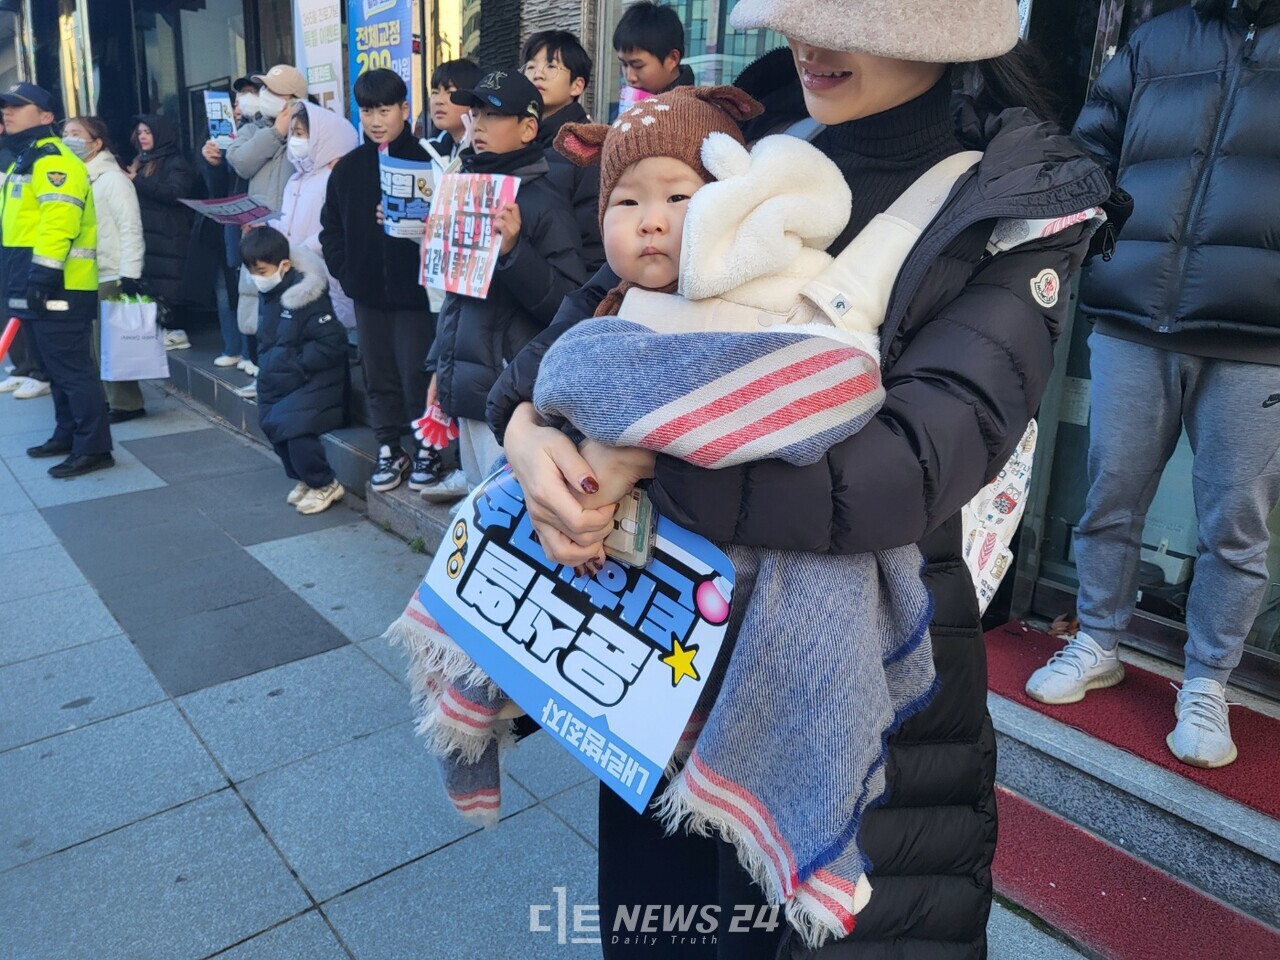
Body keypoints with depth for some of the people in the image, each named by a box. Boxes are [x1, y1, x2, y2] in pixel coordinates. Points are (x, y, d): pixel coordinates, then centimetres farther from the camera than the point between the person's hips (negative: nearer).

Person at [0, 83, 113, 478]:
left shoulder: (54, 161, -12)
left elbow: (59, 222, -24)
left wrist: (43, 275, -28)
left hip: (57, 288, -11)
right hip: (33, 288, 11)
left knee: (72, 369, -8)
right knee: (56, 369, 16)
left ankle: (93, 448, -3)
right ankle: (68, 435, 26)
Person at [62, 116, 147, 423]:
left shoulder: (112, 178, -8)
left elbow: (131, 229, -15)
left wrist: (130, 275, -21)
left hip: (109, 277, -8)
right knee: (90, 344, 10)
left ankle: (126, 403, 5)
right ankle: (106, 399, 19)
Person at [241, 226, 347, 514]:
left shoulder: (306, 295, -17)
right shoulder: (270, 296, 8)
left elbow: (331, 343, -20)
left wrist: (295, 365, -17)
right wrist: (267, 366, 7)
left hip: (319, 380, -8)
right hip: (283, 382, 8)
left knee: (289, 421, -20)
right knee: (270, 420, -1)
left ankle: (325, 485, -3)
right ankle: (304, 478, 17)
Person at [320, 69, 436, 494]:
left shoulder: (424, 162, -7)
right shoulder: (348, 167, 8)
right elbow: (331, 227, 13)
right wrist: (343, 269, 3)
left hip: (414, 292, -5)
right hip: (367, 291, 5)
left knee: (417, 373, 1)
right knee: (379, 375, 12)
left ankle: (426, 447, 17)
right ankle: (389, 449, 24)